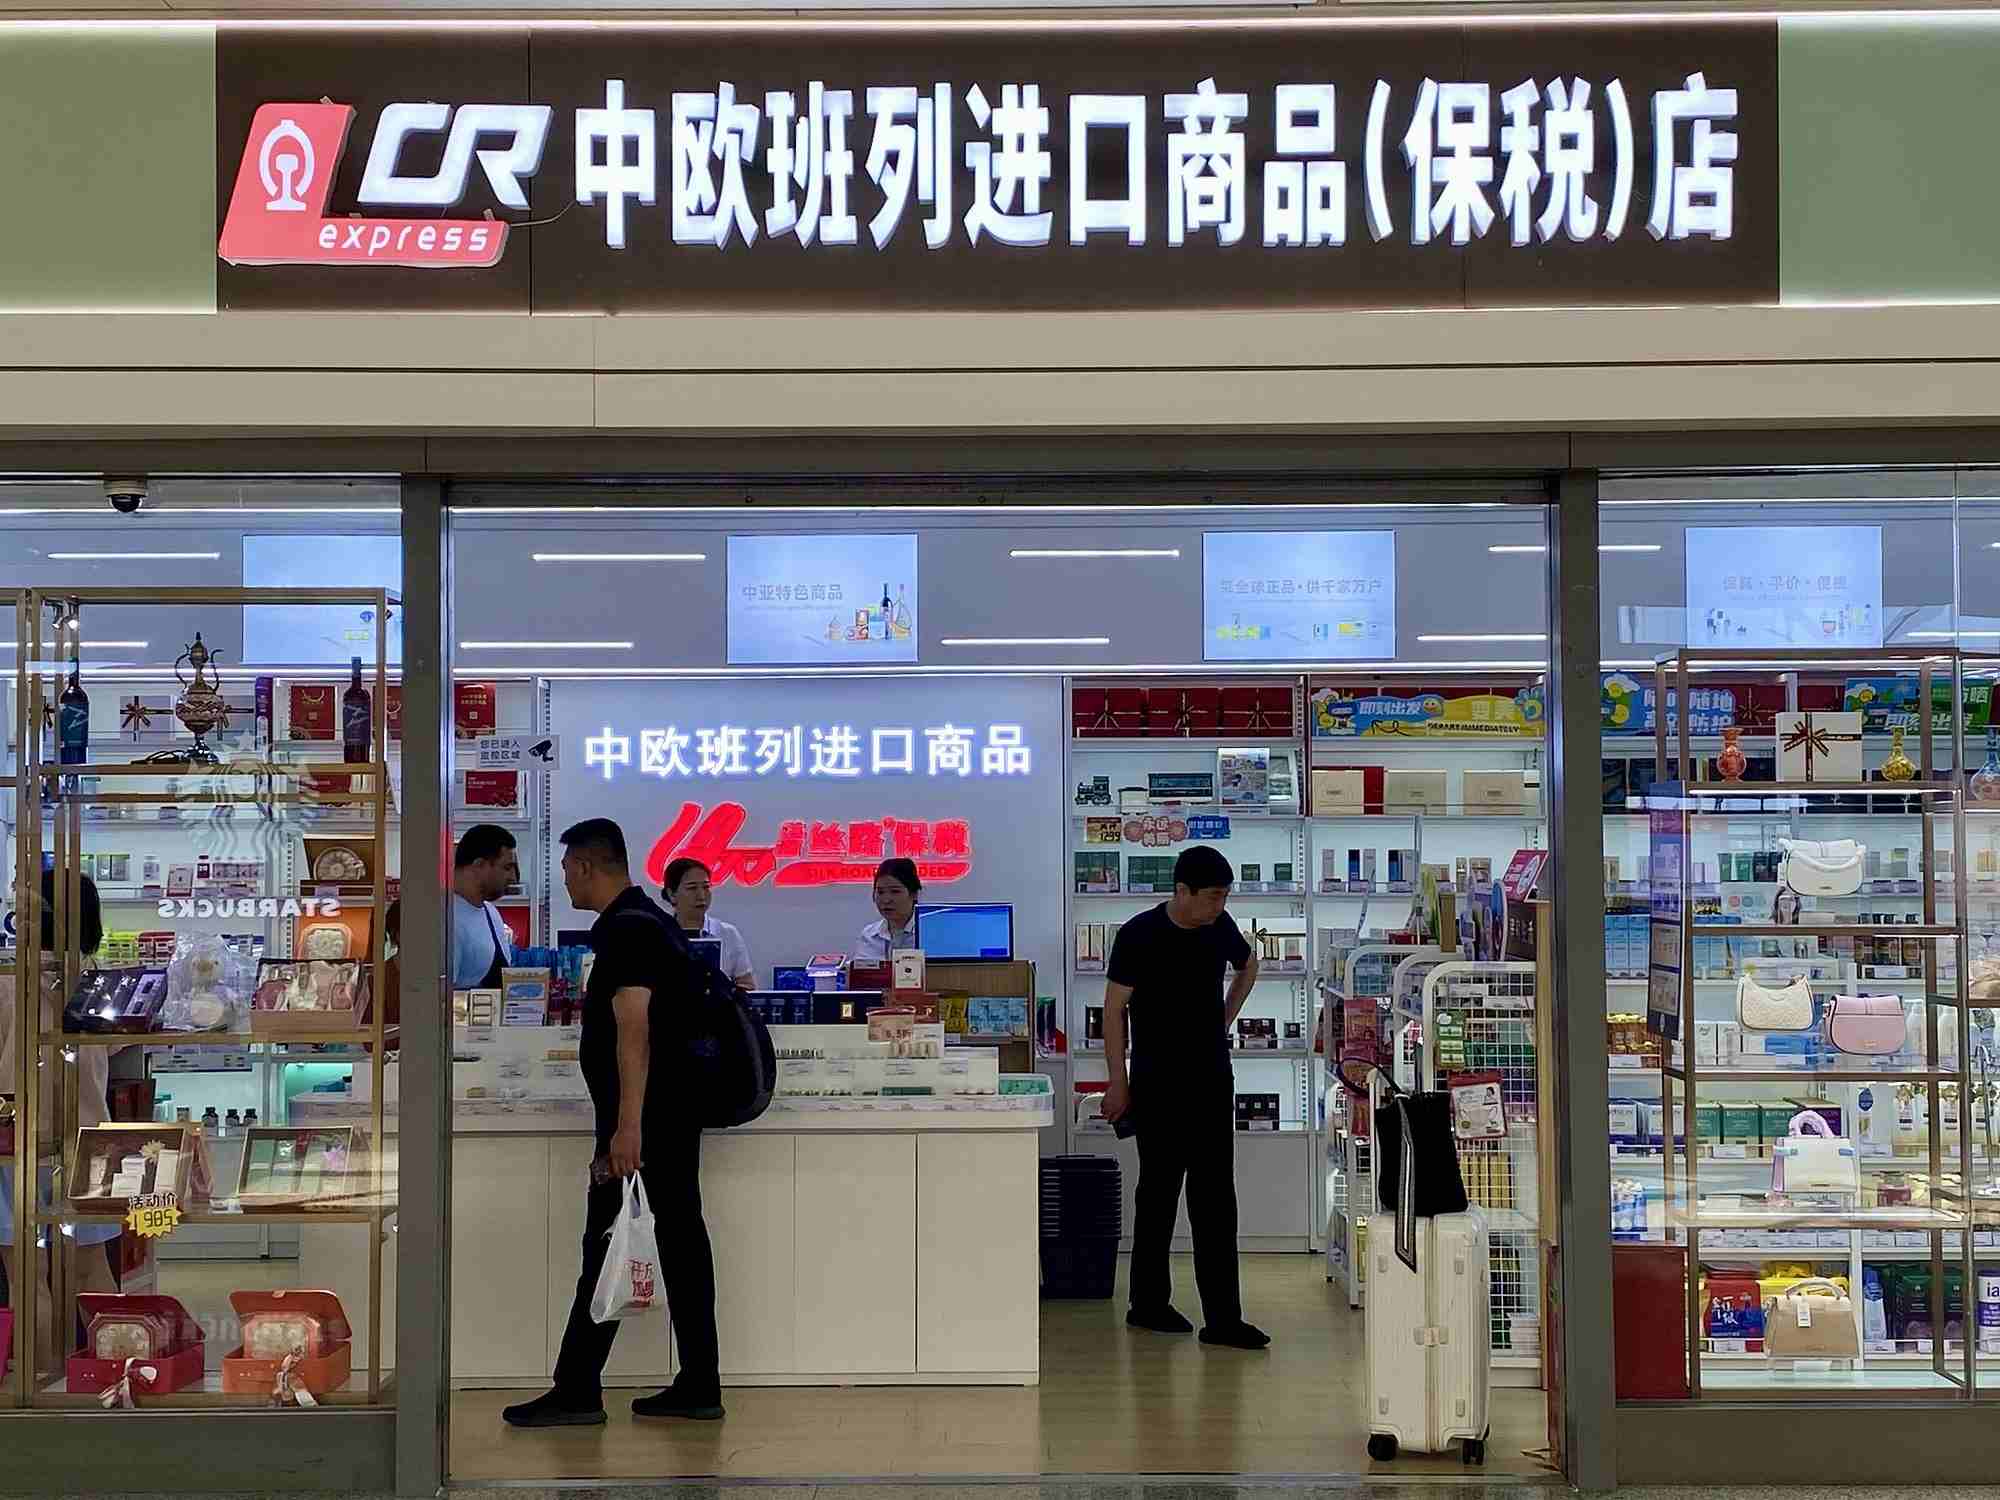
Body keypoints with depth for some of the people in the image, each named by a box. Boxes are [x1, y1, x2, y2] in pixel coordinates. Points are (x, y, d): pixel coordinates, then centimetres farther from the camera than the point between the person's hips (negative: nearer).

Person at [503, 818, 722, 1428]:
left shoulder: (624, 931, -15)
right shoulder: (654, 921, 17)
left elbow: (633, 1030, -22)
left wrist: (627, 1125, -26)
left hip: (642, 1121, -10)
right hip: (678, 1116, 10)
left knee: (608, 1250, -5)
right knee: (681, 1242, 9)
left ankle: (576, 1393, 0)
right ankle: (698, 1387, 11)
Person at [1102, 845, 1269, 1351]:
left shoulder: (1220, 928, 3)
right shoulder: (1139, 935, -12)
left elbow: (1248, 964, 25)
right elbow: (1114, 1010, -8)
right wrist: (1118, 1082, -10)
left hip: (1213, 1080, 4)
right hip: (1158, 1085, -4)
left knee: (1216, 1199, 0)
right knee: (1159, 1194, 6)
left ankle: (1223, 1318, 0)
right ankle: (1149, 1304, 21)